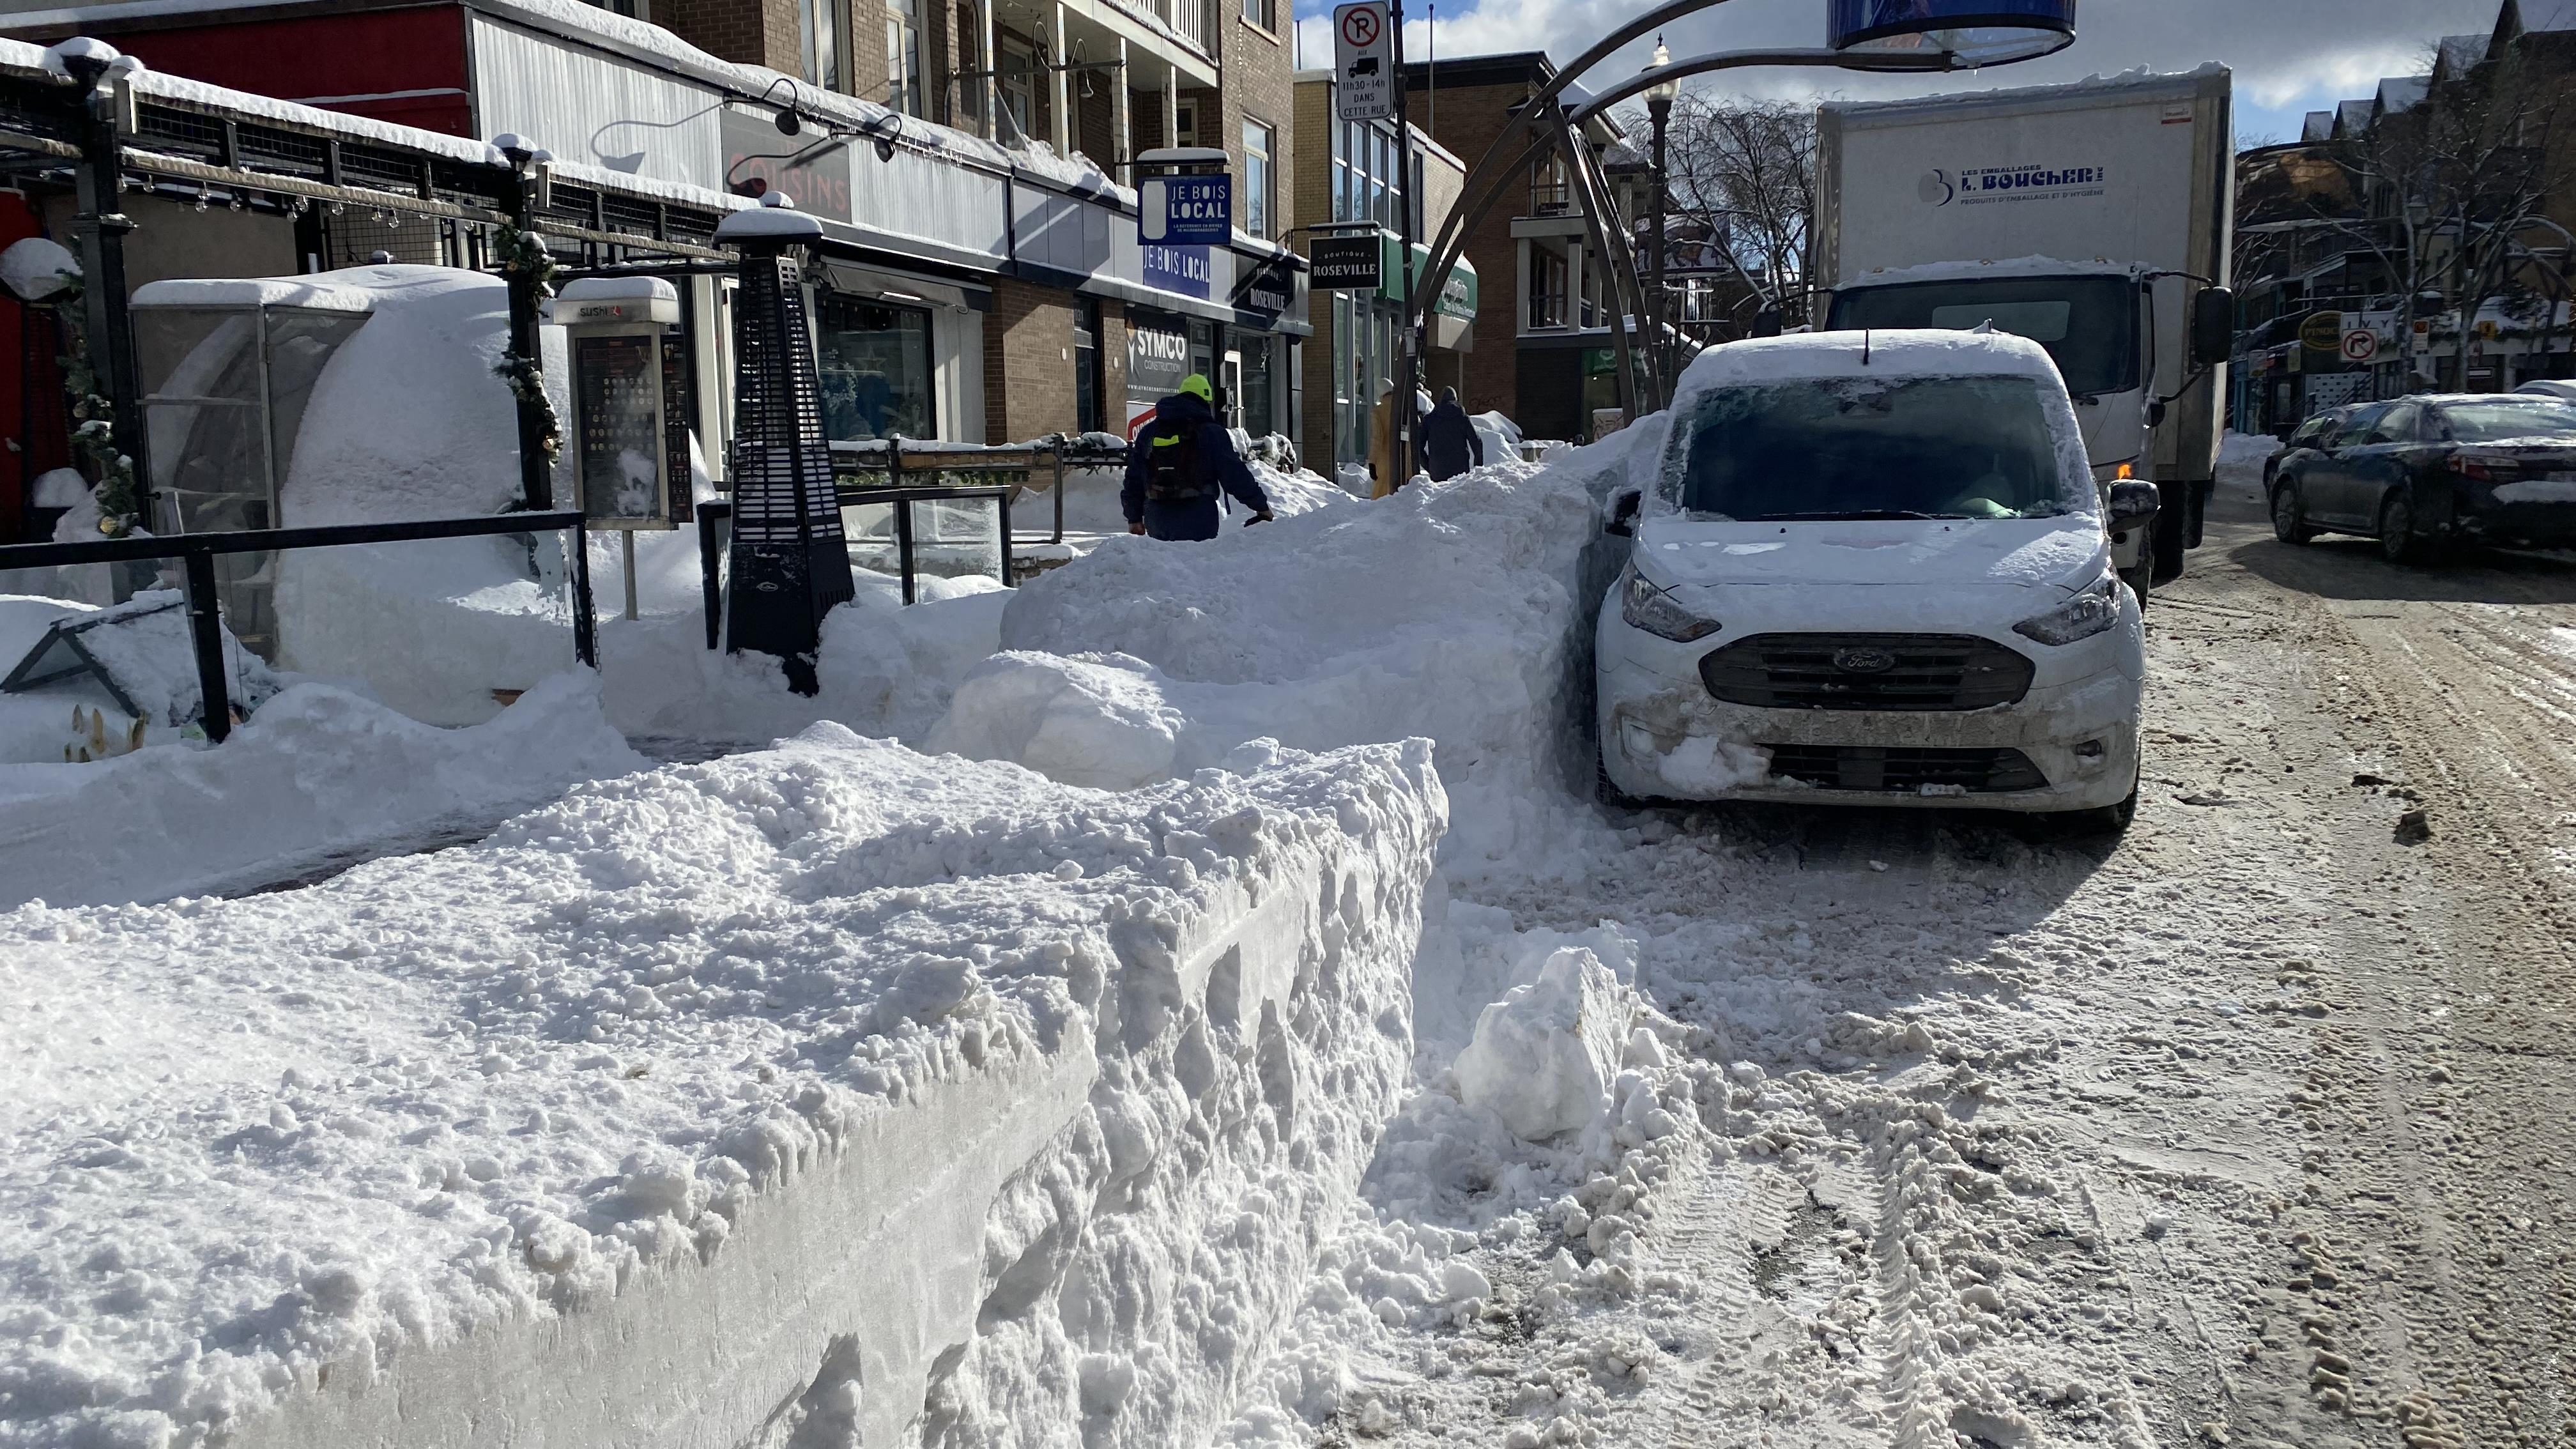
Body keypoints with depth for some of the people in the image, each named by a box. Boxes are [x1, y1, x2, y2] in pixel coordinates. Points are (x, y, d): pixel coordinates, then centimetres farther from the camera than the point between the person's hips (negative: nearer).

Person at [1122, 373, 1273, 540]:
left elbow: (1133, 479, 15)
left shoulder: (1147, 432, 13)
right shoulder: (1211, 432, -3)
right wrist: (1261, 505, 6)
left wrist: (1134, 518, 23)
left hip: (1156, 519, 5)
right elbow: (1235, 474, -4)